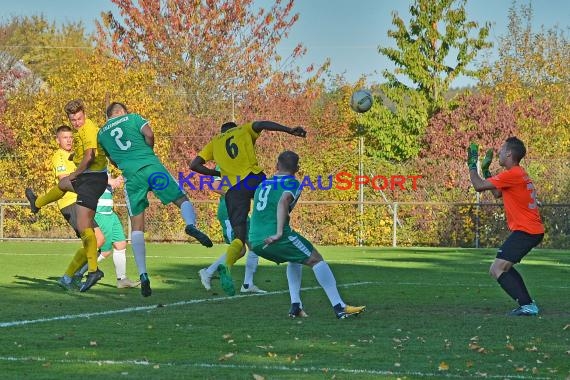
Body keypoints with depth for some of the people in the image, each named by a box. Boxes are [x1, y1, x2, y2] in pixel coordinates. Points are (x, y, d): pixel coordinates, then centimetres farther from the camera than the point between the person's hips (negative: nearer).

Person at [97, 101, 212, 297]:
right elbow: (149, 134, -2)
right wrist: (148, 153, 13)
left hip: (131, 175, 2)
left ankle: (143, 275, -7)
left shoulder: (102, 133, 23)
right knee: (182, 200, 9)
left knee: (137, 226, 5)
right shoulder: (133, 118, 15)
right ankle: (191, 224, -28)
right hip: (152, 166, -2)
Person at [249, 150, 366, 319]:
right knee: (315, 259, 5)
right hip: (275, 237, -7)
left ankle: (295, 306, 18)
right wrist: (279, 233, -27)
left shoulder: (262, 185, 23)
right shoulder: (292, 183, 1)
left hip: (255, 241, 7)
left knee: (295, 259, 30)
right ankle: (339, 307, -2)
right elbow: (283, 201, -19)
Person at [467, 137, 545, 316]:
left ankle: (527, 305, -22)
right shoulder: (518, 174, 17)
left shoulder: (512, 174, -16)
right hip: (533, 230, 11)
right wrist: (486, 169, 27)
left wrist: (472, 164, 0)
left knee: (497, 270, -15)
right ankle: (527, 304, 17)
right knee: (504, 267, 22)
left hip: (525, 231, -11)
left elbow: (479, 186, -14)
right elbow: (497, 193, 27)